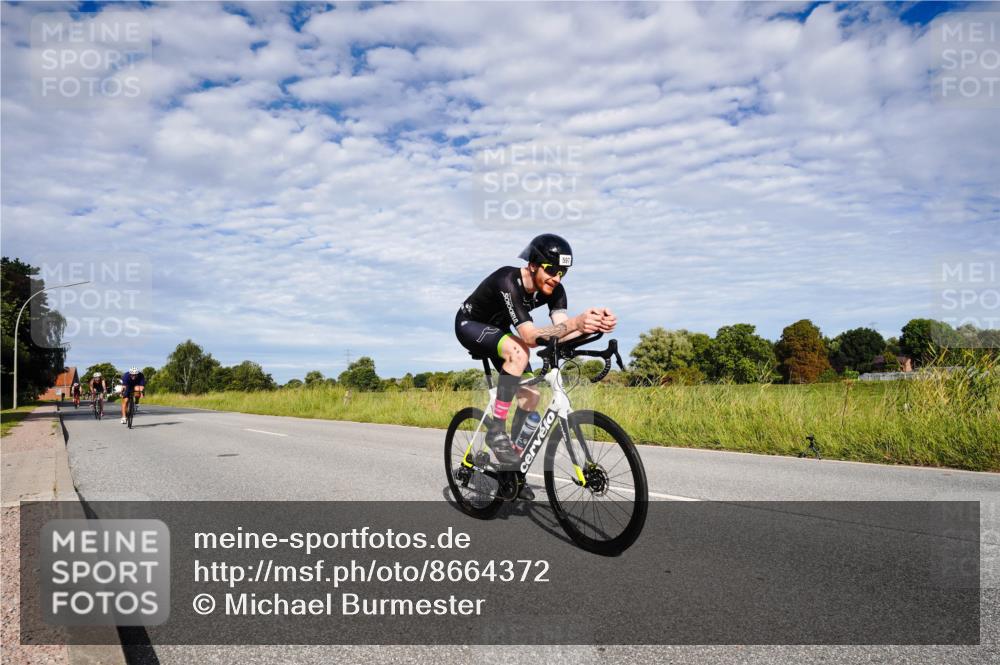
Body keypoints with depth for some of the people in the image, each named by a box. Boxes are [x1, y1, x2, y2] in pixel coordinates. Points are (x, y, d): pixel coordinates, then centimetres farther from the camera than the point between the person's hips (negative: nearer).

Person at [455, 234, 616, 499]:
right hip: (470, 325, -7)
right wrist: (575, 322, -62)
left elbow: (562, 333, -30)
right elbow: (529, 336, -47)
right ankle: (496, 431, -26)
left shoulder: (554, 290, -17)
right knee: (518, 353, -36)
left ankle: (511, 465, 12)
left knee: (530, 395, -5)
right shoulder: (508, 281, -37)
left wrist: (592, 325, -50)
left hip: (497, 330, 7)